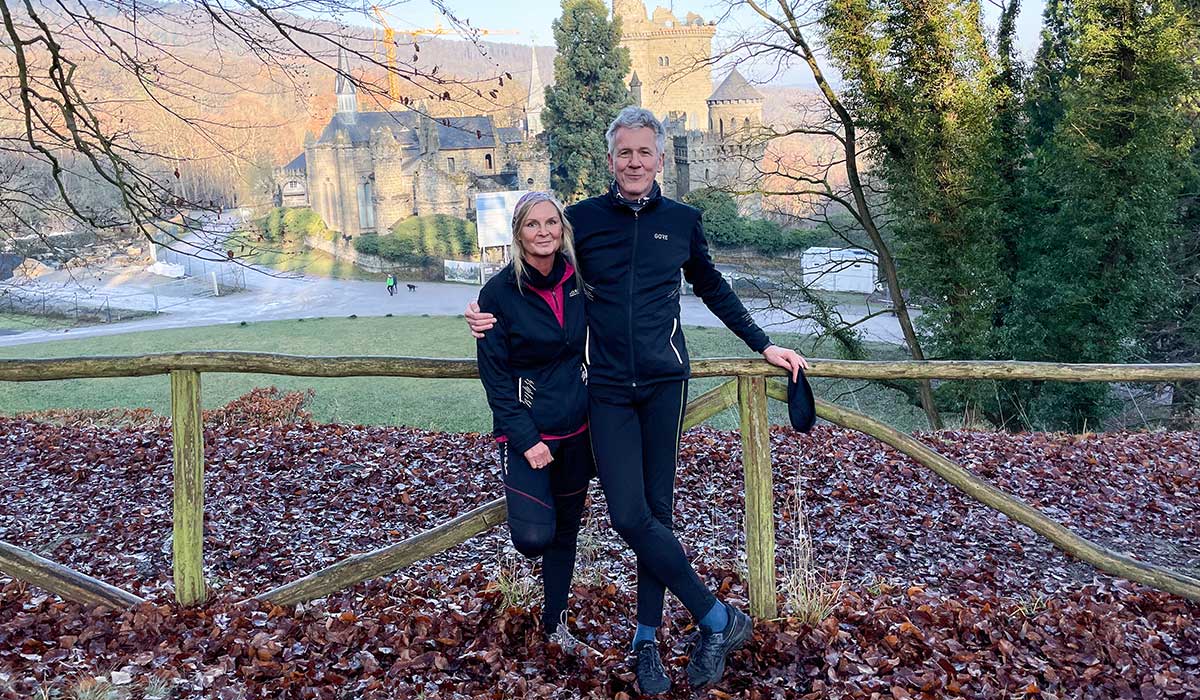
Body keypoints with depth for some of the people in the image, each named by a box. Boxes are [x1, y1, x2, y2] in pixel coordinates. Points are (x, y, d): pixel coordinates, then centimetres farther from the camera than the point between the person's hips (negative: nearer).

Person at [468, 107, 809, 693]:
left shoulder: (682, 221, 6)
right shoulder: (582, 219, 4)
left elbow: (715, 291, 19)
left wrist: (763, 345, 19)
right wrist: (491, 315, -1)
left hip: (664, 383, 0)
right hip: (608, 389, 0)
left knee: (657, 511, 4)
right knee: (629, 515, -9)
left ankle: (647, 639, 17)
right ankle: (719, 618, 4)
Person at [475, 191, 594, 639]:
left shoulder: (577, 279, -1)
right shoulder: (499, 292, -12)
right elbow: (495, 375, -11)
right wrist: (526, 439, -15)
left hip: (577, 426, 4)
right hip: (525, 431, -4)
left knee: (567, 526, 14)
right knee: (534, 536, -16)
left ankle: (555, 619, 33)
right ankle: (523, 502, 21)